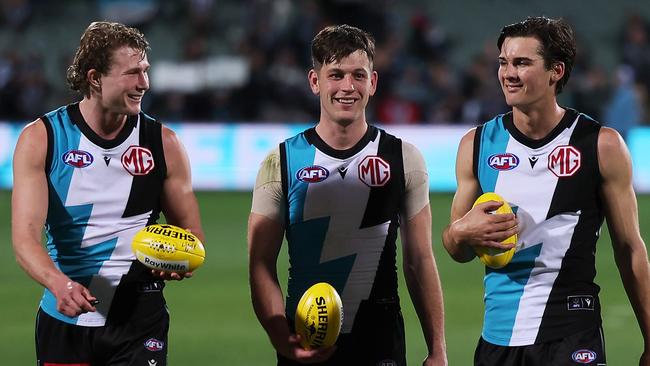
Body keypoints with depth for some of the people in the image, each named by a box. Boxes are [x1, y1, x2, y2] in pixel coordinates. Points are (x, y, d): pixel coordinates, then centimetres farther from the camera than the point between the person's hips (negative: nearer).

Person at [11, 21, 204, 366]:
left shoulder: (161, 142, 2)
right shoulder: (41, 139, -4)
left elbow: (191, 233, 9)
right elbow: (25, 235, -13)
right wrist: (58, 283, -33)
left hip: (138, 318, 0)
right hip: (63, 320, 0)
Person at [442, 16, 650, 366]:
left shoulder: (602, 146, -2)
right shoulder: (476, 145, 6)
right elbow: (458, 252, 15)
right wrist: (461, 233, -9)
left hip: (572, 335, -3)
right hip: (497, 334, 3)